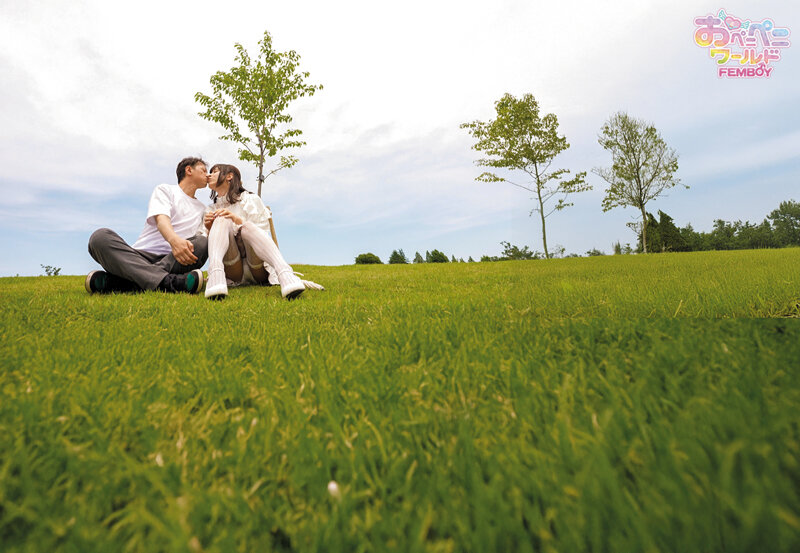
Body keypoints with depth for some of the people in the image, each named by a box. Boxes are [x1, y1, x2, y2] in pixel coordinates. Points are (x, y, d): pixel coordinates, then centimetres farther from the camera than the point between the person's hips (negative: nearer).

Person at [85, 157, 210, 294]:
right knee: (100, 236, -27)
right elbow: (161, 219, -7)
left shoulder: (202, 209, 28)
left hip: (171, 260, 1)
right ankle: (167, 282, -51)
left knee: (202, 242, -28)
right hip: (140, 256, -1)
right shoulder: (165, 189, 15)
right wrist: (174, 239, -29)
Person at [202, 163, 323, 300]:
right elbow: (204, 245, 13)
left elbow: (262, 234, -2)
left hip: (257, 270, -2)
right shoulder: (211, 210, 20)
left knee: (247, 226, -29)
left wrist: (238, 220, -17)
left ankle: (285, 275, -52)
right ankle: (215, 275, -44)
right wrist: (208, 229, -7)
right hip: (233, 273, 2)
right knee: (221, 220, -18)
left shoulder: (251, 200, 10)